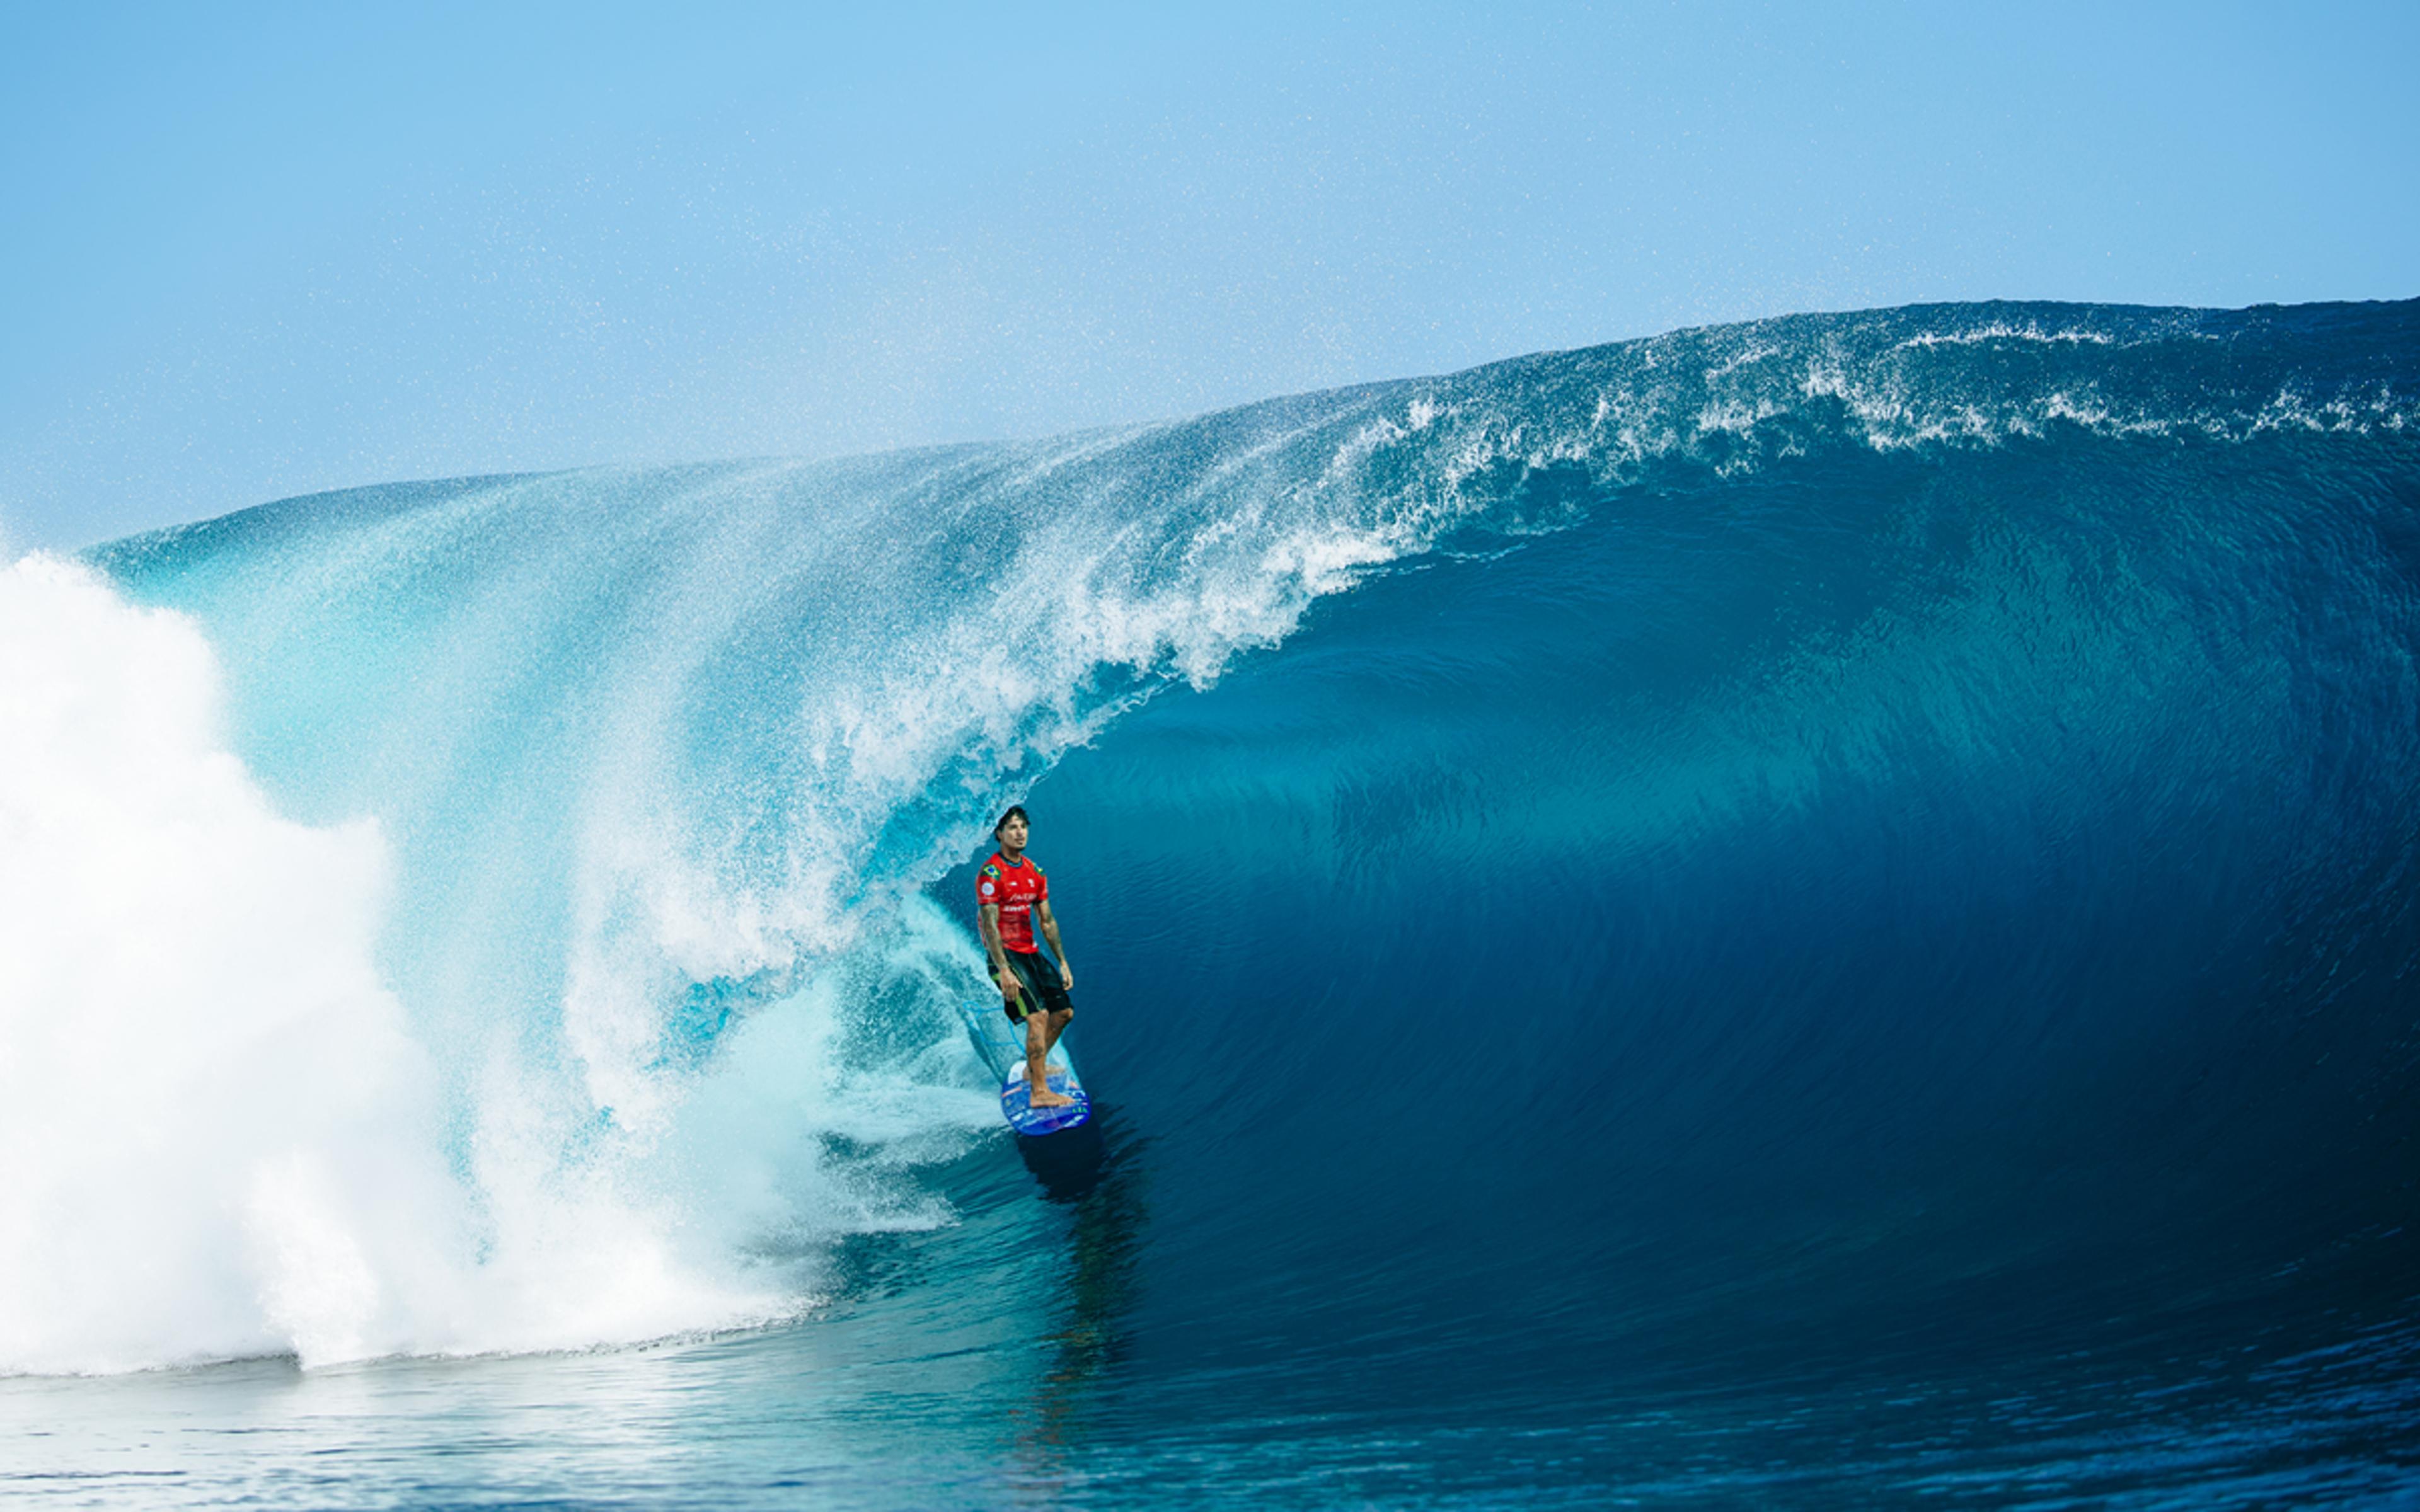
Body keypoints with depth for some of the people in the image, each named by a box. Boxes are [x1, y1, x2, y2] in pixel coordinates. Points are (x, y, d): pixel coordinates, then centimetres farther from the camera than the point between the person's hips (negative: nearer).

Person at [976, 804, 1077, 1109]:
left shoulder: (1035, 872, 10)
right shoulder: (991, 874, -14)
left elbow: (1047, 921, 15)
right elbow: (989, 926, -19)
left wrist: (1063, 963, 11)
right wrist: (1004, 971, -27)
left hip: (1030, 952, 8)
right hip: (1005, 954, -8)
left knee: (1064, 1011, 11)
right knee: (1038, 1016, -20)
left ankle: (1034, 1067, 30)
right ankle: (1039, 1092, -22)